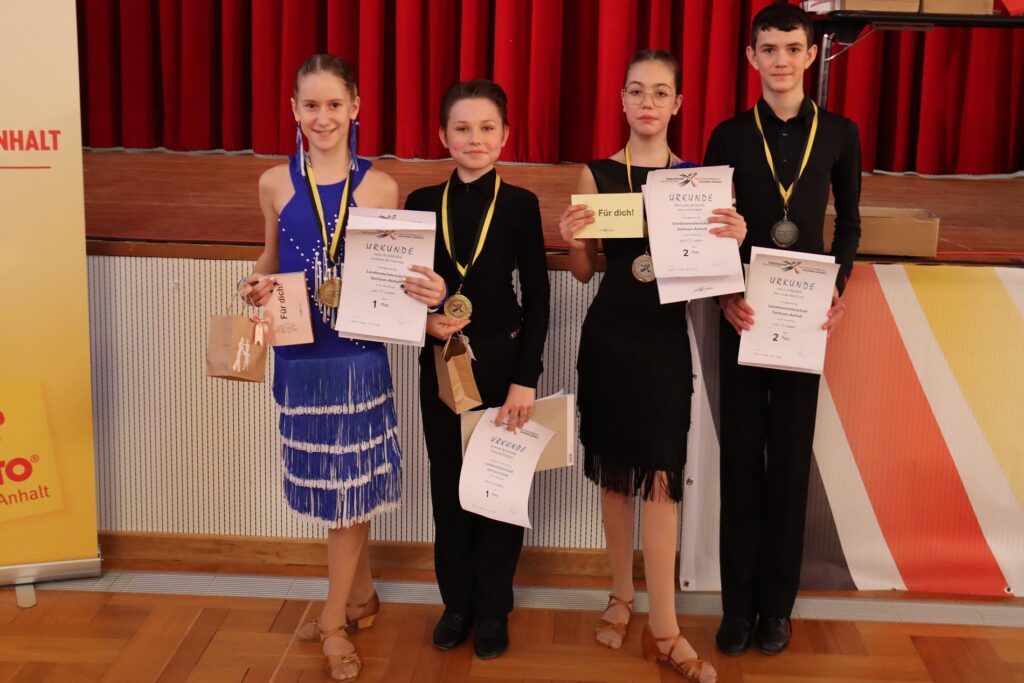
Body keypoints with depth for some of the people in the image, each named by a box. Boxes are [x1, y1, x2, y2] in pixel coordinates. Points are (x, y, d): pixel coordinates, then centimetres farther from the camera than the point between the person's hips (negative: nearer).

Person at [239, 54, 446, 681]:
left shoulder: (379, 186, -3)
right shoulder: (276, 183, 1)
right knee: (334, 485, 13)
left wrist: (429, 293, -18)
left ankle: (335, 620, 24)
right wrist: (256, 286, -8)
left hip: (358, 355, -1)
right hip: (300, 355, 2)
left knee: (351, 483, 6)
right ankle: (362, 597, 35)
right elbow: (273, 261, 13)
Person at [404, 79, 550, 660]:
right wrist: (425, 320, -14)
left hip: (502, 362, -2)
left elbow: (537, 299, -5)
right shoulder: (422, 203, 2)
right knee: (449, 486, 12)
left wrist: (526, 378, -11)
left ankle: (493, 608, 25)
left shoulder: (520, 204, -5)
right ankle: (456, 602, 30)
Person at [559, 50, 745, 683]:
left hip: (665, 341, -1)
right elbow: (585, 272, 6)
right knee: (615, 472, 12)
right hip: (607, 337, 1)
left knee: (659, 477, -2)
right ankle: (622, 594, 30)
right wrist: (571, 240, -14)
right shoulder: (597, 174, 2)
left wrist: (732, 240, -17)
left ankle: (664, 628, 8)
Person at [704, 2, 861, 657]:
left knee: (791, 458, 7)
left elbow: (849, 222, 10)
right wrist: (725, 294, -13)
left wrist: (838, 287, -6)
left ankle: (777, 604, 21)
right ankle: (739, 602, 18)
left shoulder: (839, 132, 3)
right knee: (741, 457, 6)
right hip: (744, 314, 0)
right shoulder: (730, 135, 1)